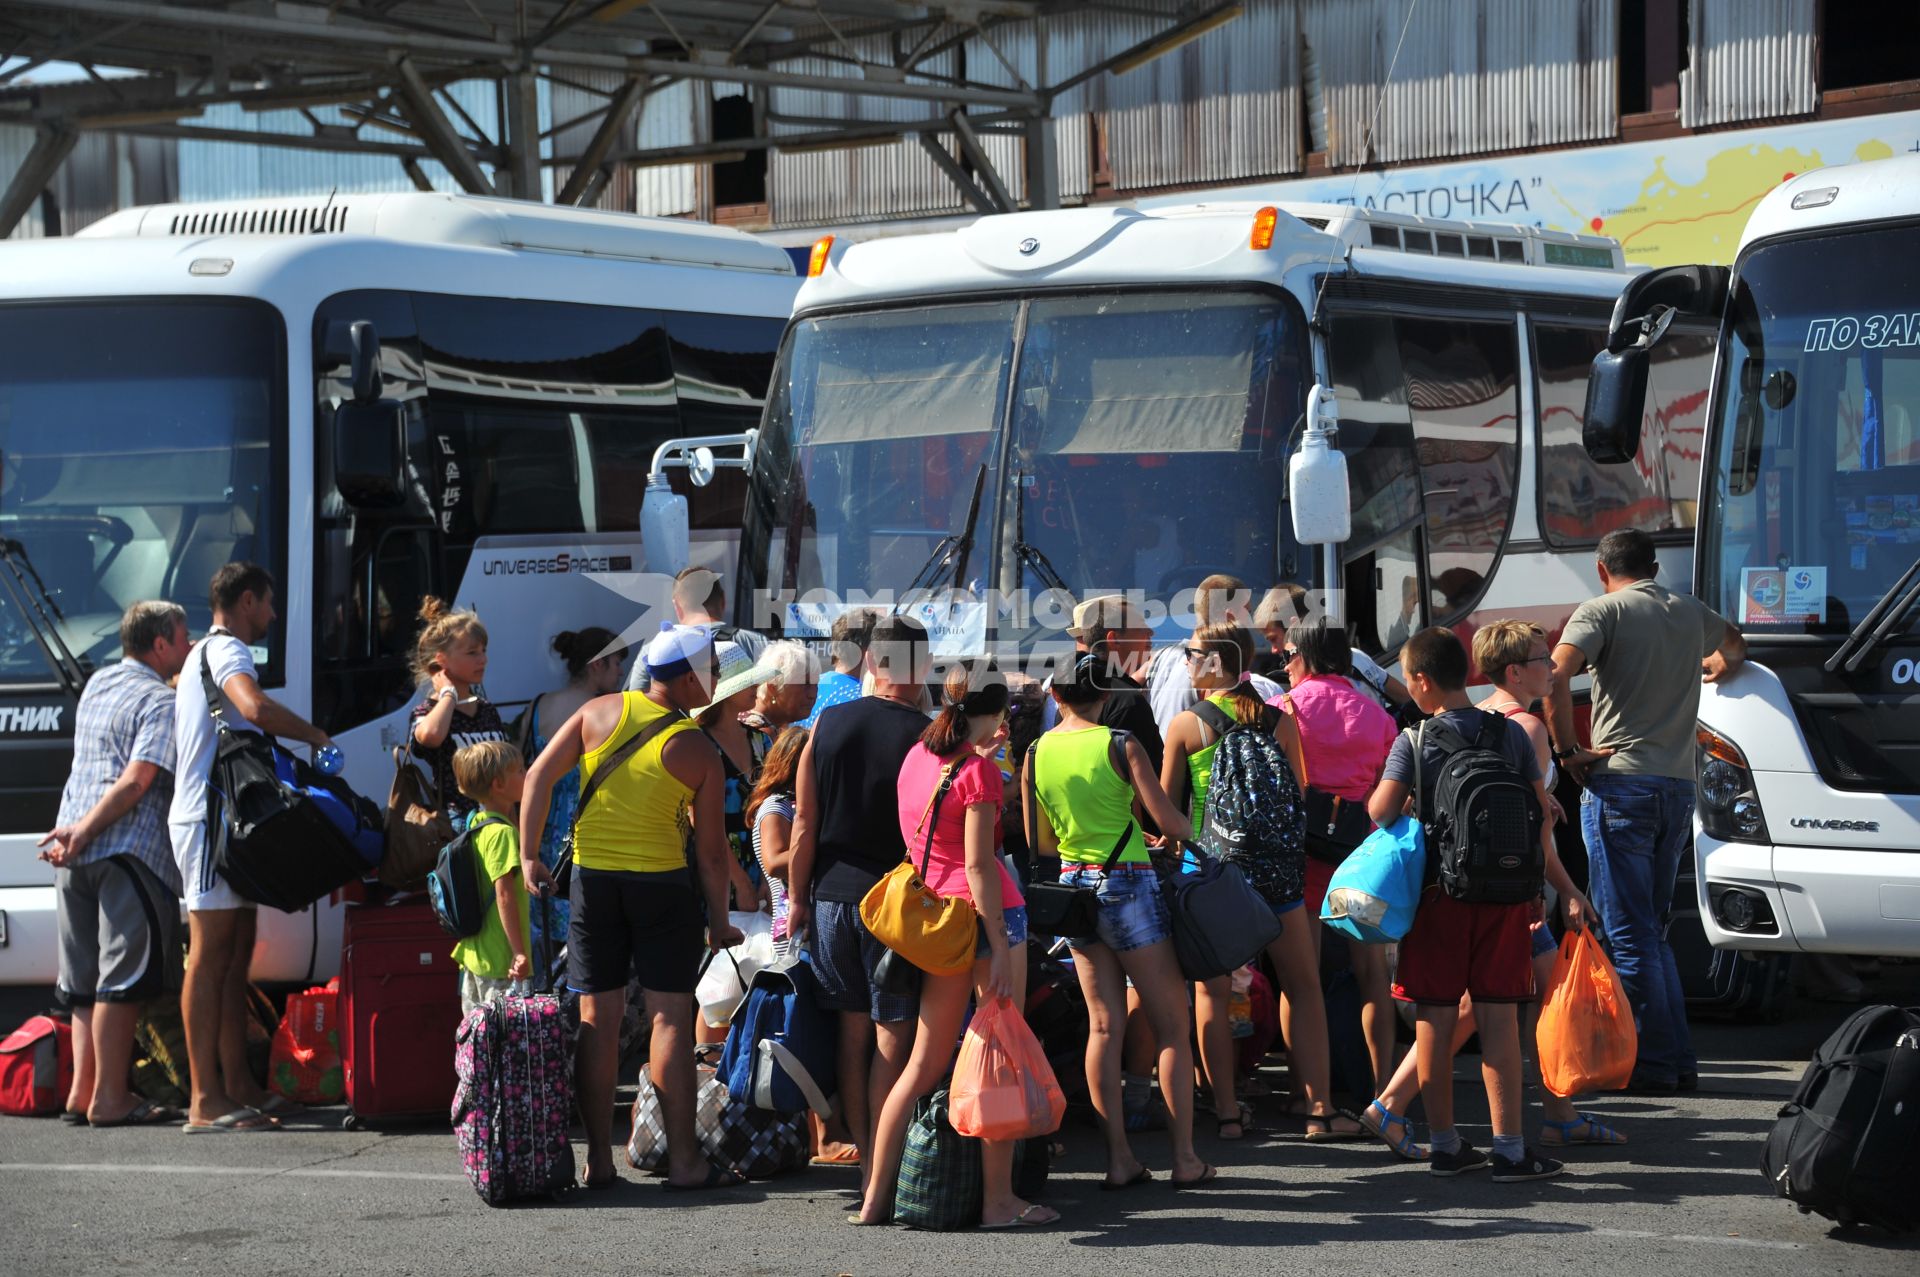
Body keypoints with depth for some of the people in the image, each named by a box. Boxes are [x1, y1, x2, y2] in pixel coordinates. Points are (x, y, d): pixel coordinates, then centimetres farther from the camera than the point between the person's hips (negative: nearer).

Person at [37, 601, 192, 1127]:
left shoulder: (97, 686, 19)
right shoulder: (161, 702, -6)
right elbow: (137, 781, -16)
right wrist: (84, 831, -18)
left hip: (76, 854, 8)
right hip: (129, 849, -8)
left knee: (85, 979, 12)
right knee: (124, 978, -6)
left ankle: (82, 1092, 11)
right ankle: (109, 1098, -7)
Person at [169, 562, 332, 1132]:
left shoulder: (202, 654, 25)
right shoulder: (227, 651, -9)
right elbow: (256, 707, -29)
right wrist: (314, 735, -16)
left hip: (225, 819, 11)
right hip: (211, 819, -11)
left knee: (233, 957, 11)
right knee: (211, 955, -11)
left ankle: (237, 1086, 12)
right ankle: (207, 1100, -13)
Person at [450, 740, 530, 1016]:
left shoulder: (477, 823, 11)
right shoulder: (502, 833, -18)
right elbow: (504, 894, -23)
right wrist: (520, 952, -23)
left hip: (473, 952, 10)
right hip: (500, 960, -10)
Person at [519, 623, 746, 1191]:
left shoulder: (600, 712, 0)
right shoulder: (699, 752, -7)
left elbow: (539, 776, -3)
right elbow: (711, 850, -4)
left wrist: (529, 856, 1)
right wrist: (718, 920, 6)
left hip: (592, 879, 3)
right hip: (662, 884, -3)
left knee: (598, 1017, 7)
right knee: (671, 1016, 0)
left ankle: (599, 1159, 8)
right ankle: (683, 1160, 0)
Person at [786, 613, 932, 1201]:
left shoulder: (828, 724, 0)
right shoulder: (927, 737, -11)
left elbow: (805, 823, 3)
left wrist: (798, 898, 12)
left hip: (832, 894, 4)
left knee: (853, 1031, 13)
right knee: (893, 1035, 1)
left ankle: (864, 1156, 18)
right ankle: (884, 1170, 1)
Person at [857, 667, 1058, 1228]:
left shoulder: (917, 756, 11)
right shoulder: (979, 770, -11)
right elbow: (978, 862, -17)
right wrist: (1001, 946, -18)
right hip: (986, 911, -7)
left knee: (927, 1063, 11)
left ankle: (877, 1196, 9)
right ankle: (998, 1199, 0)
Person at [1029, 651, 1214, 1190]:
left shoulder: (1037, 754, 2)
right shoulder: (1119, 746, -11)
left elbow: (1040, 842, 10)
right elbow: (1168, 821, -13)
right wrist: (1190, 835, 9)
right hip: (1128, 884, -5)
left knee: (1104, 1025, 8)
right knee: (1171, 1025, 3)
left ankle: (1119, 1158, 4)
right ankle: (1184, 1157, 1)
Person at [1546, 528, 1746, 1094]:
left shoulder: (1602, 610, -3)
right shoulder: (1690, 612, 15)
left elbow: (1555, 676, -20)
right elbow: (1733, 642, 40)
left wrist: (1568, 751, -11)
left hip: (1621, 781, -6)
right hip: (1680, 787, 6)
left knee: (1631, 935, -3)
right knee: (1650, 930, 15)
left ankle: (1653, 1063, -5)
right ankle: (1678, 1061, 11)